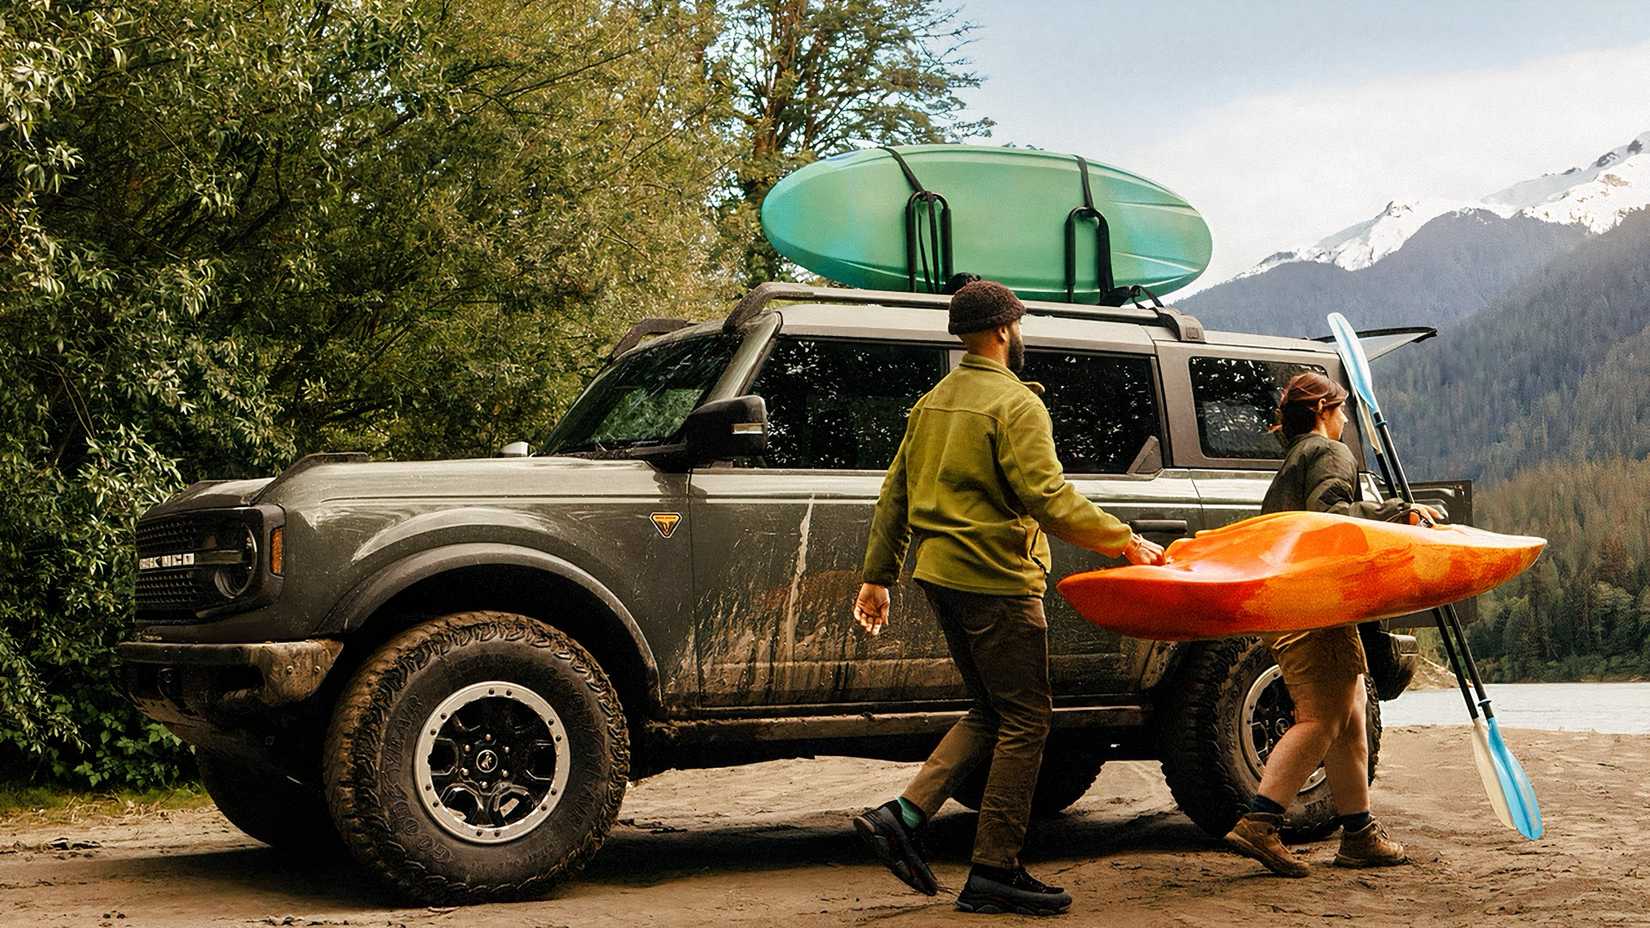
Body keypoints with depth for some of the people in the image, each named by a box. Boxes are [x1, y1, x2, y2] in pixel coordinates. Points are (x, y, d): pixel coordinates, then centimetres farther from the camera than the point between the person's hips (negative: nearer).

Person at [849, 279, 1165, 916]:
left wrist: (878, 576, 22)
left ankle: (903, 817, 5)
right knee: (1025, 720, -1)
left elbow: (895, 493, 17)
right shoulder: (1015, 403, -11)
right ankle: (993, 875, 1)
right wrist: (1123, 541, -16)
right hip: (996, 581, -9)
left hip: (941, 575, 9)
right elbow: (1047, 497, -21)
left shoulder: (933, 402, 15)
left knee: (991, 713, 16)